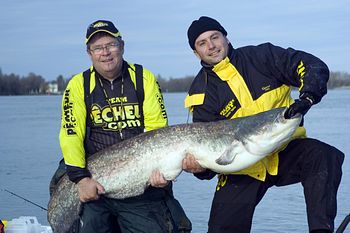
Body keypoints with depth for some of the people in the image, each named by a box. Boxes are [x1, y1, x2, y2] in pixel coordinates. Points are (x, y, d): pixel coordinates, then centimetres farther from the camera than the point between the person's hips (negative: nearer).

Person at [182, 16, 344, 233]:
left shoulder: (261, 57, -4)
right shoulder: (203, 93, -4)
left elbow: (315, 68, -9)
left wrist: (307, 98, -30)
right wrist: (201, 167, -29)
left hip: (285, 151, 0)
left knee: (323, 157, -30)